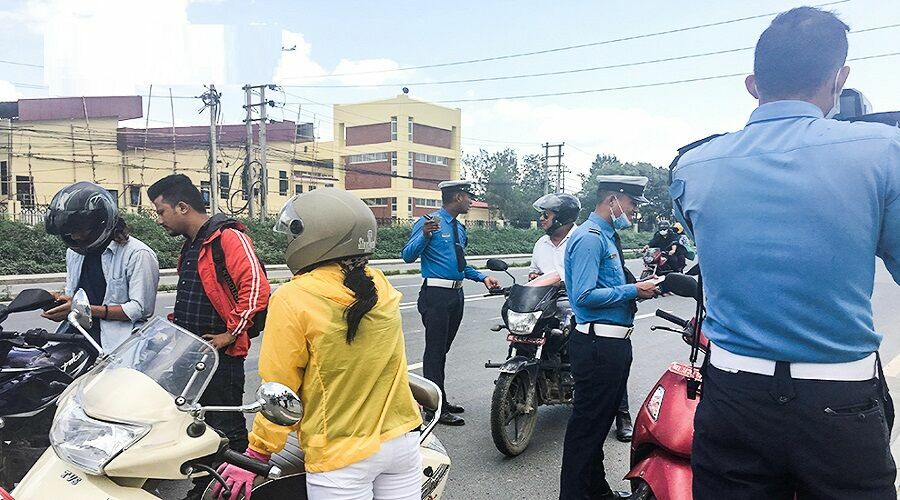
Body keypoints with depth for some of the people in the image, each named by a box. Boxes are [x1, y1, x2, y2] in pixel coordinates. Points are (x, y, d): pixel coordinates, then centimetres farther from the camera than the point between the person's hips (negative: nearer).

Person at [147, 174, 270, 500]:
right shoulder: (190, 245, 16)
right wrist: (177, 323, 17)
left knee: (226, 430, -1)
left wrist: (231, 333, -20)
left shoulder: (228, 237, -15)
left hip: (221, 354, -10)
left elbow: (256, 288, -26)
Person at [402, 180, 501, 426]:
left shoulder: (460, 228, 17)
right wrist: (425, 235, -31)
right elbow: (408, 255, -15)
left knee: (443, 349, 15)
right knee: (435, 350, -6)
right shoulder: (429, 222, -8)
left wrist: (482, 277, 14)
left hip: (456, 294, 8)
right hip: (436, 294, -8)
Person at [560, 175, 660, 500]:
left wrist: (641, 287, 6)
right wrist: (633, 290, -17)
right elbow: (585, 295, -24)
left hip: (614, 343, 11)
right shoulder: (590, 237, -16)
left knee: (602, 420, 20)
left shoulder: (607, 236, 16)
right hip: (598, 345, -11)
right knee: (588, 423, -1)